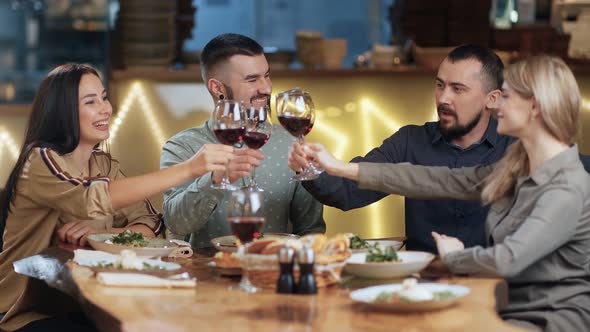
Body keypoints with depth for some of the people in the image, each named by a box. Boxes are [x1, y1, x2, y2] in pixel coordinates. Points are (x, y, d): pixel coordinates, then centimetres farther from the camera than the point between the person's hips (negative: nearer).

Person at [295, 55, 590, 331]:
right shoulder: (512, 171, 8)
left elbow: (505, 260, -28)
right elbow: (437, 181, 10)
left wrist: (452, 255, -7)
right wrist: (340, 168, 10)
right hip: (508, 307, 7)